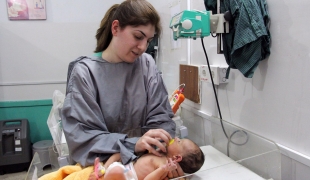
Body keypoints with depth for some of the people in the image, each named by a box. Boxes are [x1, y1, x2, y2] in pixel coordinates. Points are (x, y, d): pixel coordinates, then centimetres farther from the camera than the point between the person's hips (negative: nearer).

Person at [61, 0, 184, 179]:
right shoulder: (85, 72, -9)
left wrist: (165, 152, -20)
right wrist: (133, 144, -26)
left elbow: (160, 117, -2)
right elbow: (81, 137, -13)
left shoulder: (147, 64, 0)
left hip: (142, 162, 3)